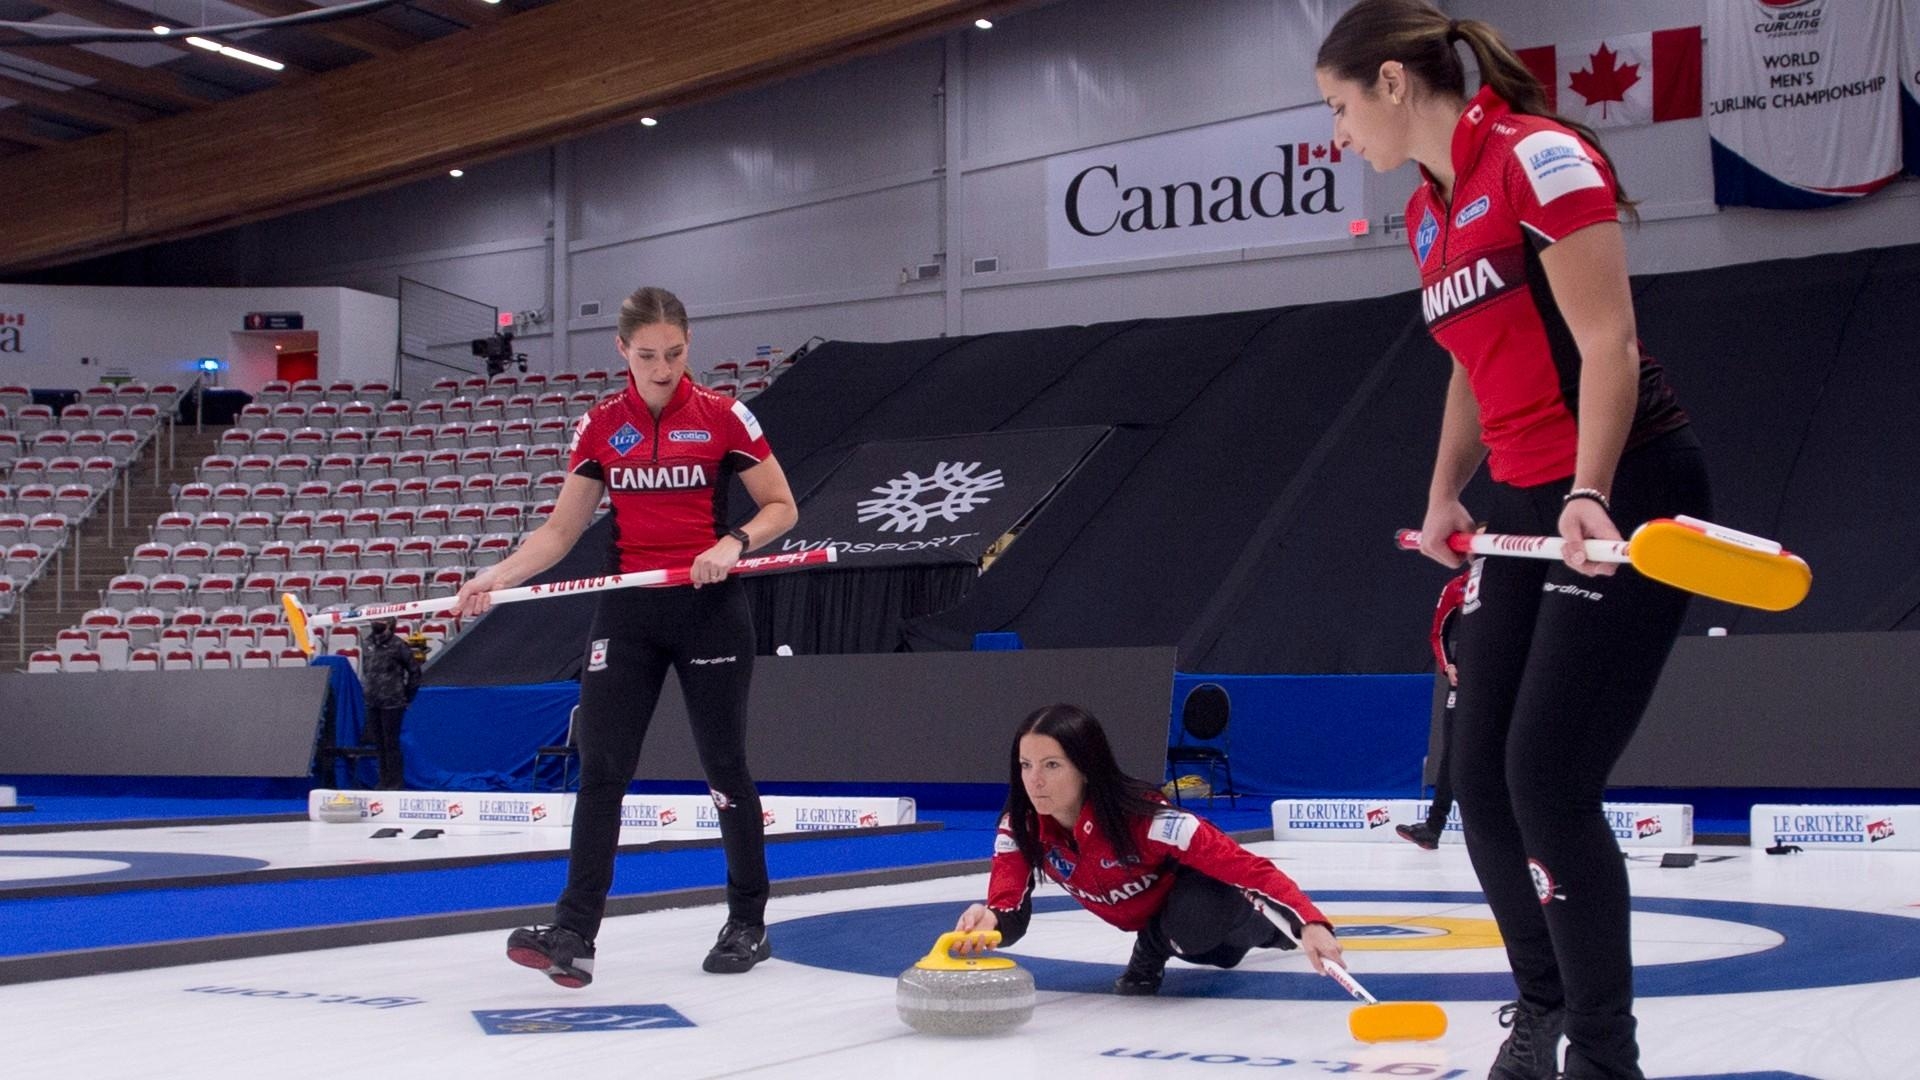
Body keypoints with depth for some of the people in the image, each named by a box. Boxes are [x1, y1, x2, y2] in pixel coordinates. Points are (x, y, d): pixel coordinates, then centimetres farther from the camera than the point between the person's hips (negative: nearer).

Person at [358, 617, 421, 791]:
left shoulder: (398, 646, -9)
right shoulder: (369, 645, 10)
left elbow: (414, 670, -3)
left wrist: (408, 695, -1)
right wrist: (367, 691, 14)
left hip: (392, 703, -7)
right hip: (372, 703, 7)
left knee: (391, 744, -4)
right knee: (379, 743, 12)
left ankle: (395, 783, 2)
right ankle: (384, 781, 22)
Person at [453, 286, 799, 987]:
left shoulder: (723, 416, -4)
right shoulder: (600, 427, 5)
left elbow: (781, 507, 1)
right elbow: (562, 529, 6)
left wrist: (733, 543, -18)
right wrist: (497, 576, -9)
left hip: (708, 607, -3)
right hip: (628, 608, 3)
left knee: (724, 766, 4)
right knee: (600, 765, -4)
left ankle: (749, 924, 18)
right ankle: (574, 934, -5)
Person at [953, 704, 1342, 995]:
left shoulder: (1143, 818, -42)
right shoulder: (1021, 828, -28)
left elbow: (1248, 867, -45)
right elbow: (1010, 912, -32)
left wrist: (1311, 924, -60)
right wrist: (989, 919, -57)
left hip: (1203, 899, -5)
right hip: (1146, 917, 5)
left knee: (1198, 920, -37)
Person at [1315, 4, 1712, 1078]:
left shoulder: (1538, 155, -12)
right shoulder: (1429, 214, 14)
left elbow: (1608, 342, -18)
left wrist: (1590, 495, -27)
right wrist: (1444, 497, 16)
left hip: (1627, 500, -9)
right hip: (1532, 509, 9)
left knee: (1549, 781, -12)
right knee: (1483, 781, 8)